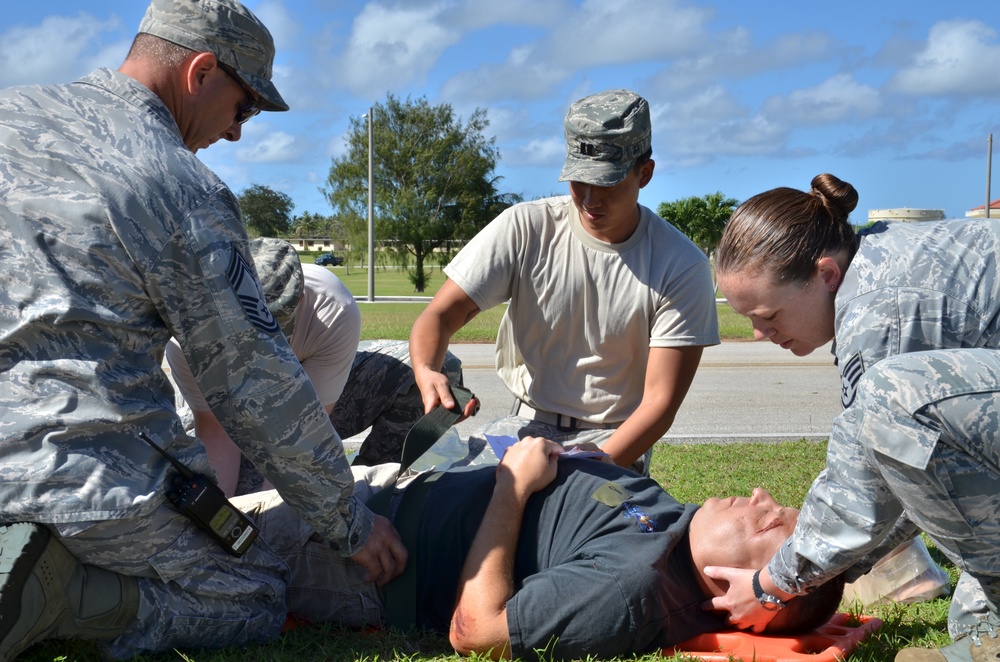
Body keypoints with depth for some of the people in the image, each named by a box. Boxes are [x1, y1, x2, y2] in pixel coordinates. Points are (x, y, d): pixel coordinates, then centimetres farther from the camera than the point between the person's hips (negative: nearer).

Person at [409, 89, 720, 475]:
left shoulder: (682, 267, -13)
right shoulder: (524, 229, -8)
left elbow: (660, 403, -15)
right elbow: (441, 315, -9)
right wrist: (426, 372, -34)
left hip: (614, 437, -2)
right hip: (526, 424, 3)